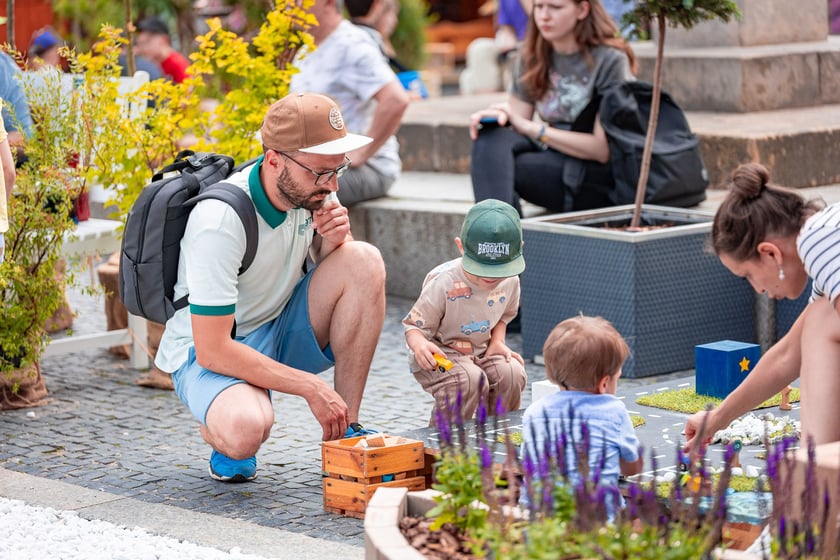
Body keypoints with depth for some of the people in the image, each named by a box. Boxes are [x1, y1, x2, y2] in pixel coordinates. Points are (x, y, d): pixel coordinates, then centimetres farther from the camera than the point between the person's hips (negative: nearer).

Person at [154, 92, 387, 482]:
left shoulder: (312, 187, -9)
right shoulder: (219, 221, -29)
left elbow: (336, 271, 11)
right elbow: (212, 350, -28)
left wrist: (335, 240, -15)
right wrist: (312, 387, -27)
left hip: (280, 332, 7)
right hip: (210, 350, -7)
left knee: (364, 260, -18)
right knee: (246, 431, -40)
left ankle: (345, 430, -11)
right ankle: (221, 427, 1)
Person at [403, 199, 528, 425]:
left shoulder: (510, 281, -8)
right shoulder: (443, 282, -25)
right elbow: (414, 327, -18)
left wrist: (497, 342, -5)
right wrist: (419, 345, -41)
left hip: (480, 351, 6)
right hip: (439, 355, -6)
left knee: (512, 373, -21)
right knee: (470, 380, -33)